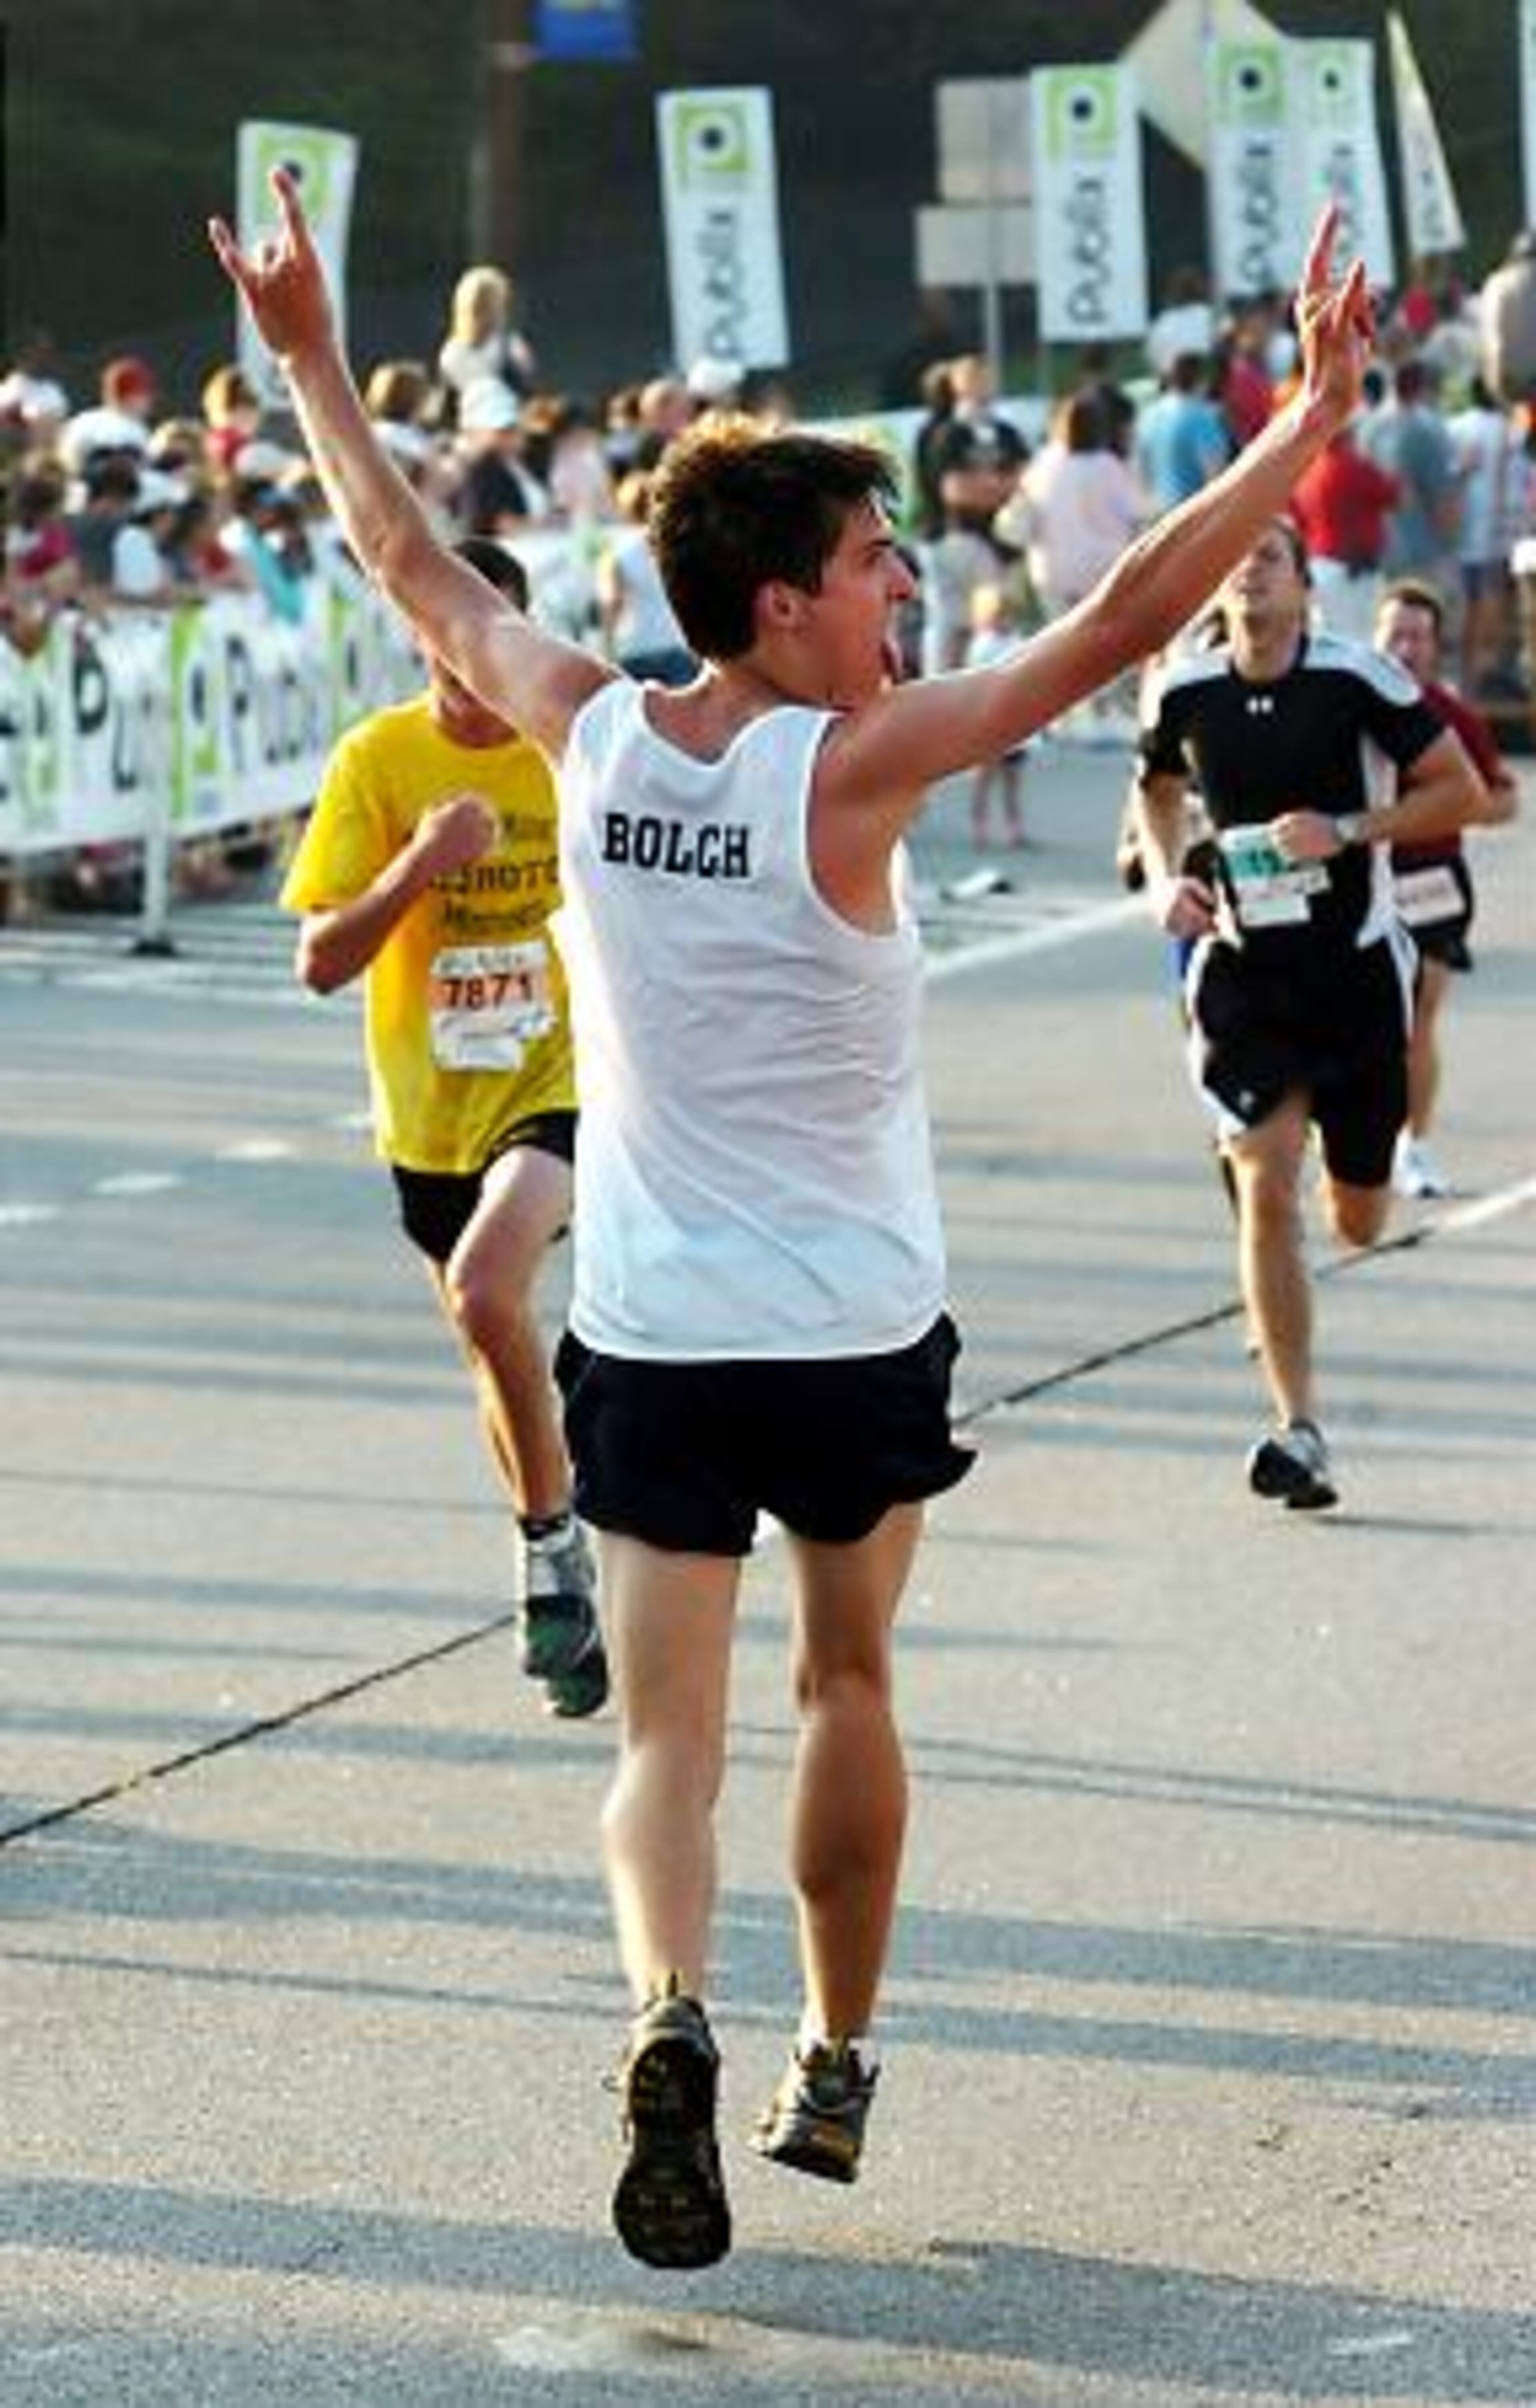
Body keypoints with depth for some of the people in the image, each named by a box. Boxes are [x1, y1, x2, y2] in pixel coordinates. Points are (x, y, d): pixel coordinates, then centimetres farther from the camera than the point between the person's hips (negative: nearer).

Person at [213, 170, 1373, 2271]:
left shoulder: (589, 732, -6)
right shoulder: (850, 764, -18)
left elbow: (415, 566, 10)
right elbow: (1129, 620, -21)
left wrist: (312, 362, 22)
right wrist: (1314, 421, -19)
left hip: (649, 1330, 2)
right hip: (858, 1329, -2)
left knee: (669, 1736, 1)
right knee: (848, 1681, 19)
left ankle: (671, 2016, -26)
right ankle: (835, 2070, 27)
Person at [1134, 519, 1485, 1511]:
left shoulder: (1357, 678, -11)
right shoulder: (1186, 694, -2)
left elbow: (1459, 789, -7)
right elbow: (1161, 788, 19)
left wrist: (1348, 830, -18)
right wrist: (1167, 877, 2)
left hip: (1356, 967, -1)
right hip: (1245, 972, 1)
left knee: (1359, 1222, 9)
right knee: (1266, 1188, -15)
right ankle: (1299, 1429, -12)